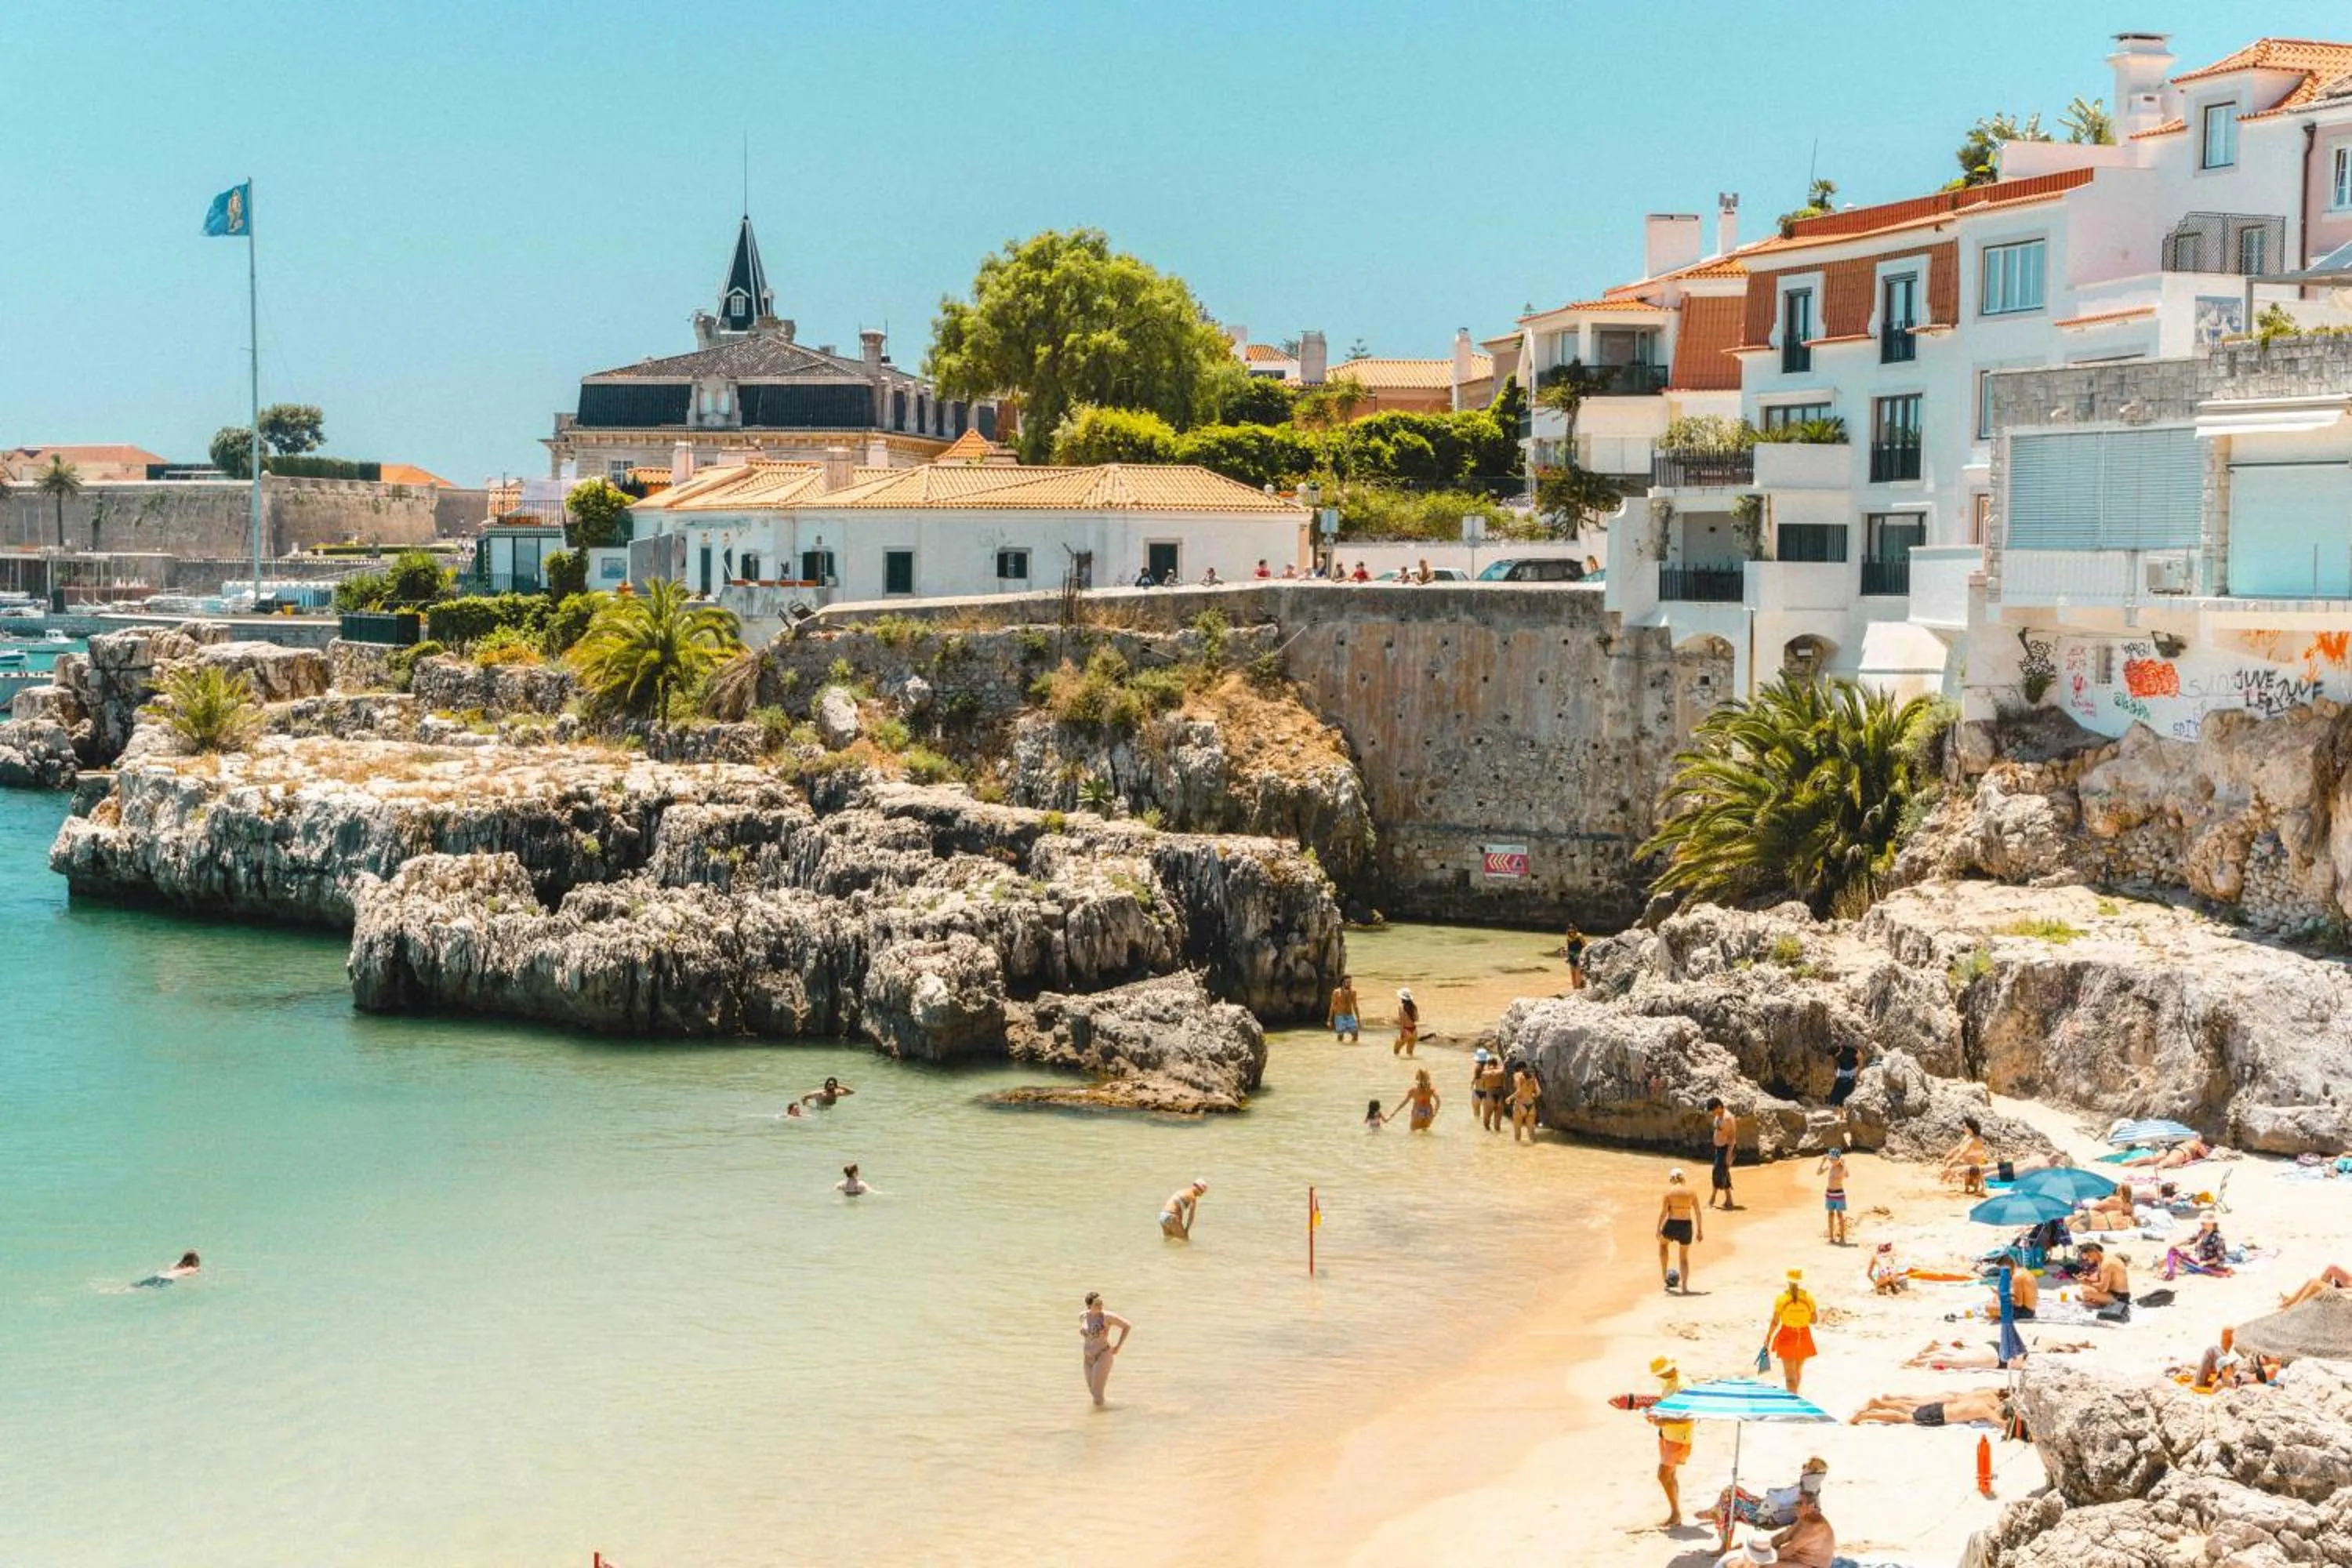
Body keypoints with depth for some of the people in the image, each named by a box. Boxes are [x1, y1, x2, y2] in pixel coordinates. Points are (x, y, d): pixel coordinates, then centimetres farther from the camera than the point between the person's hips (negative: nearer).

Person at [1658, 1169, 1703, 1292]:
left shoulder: (1669, 1191, -5)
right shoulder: (1690, 1192, 5)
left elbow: (1663, 1212, -9)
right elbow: (1698, 1213, 5)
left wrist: (1658, 1229, -5)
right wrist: (1700, 1230, 13)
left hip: (1672, 1224, -2)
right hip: (1687, 1226, 2)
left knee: (1663, 1243, 32)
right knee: (1684, 1257, 19)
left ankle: (1664, 1275, 30)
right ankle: (1684, 1286, 8)